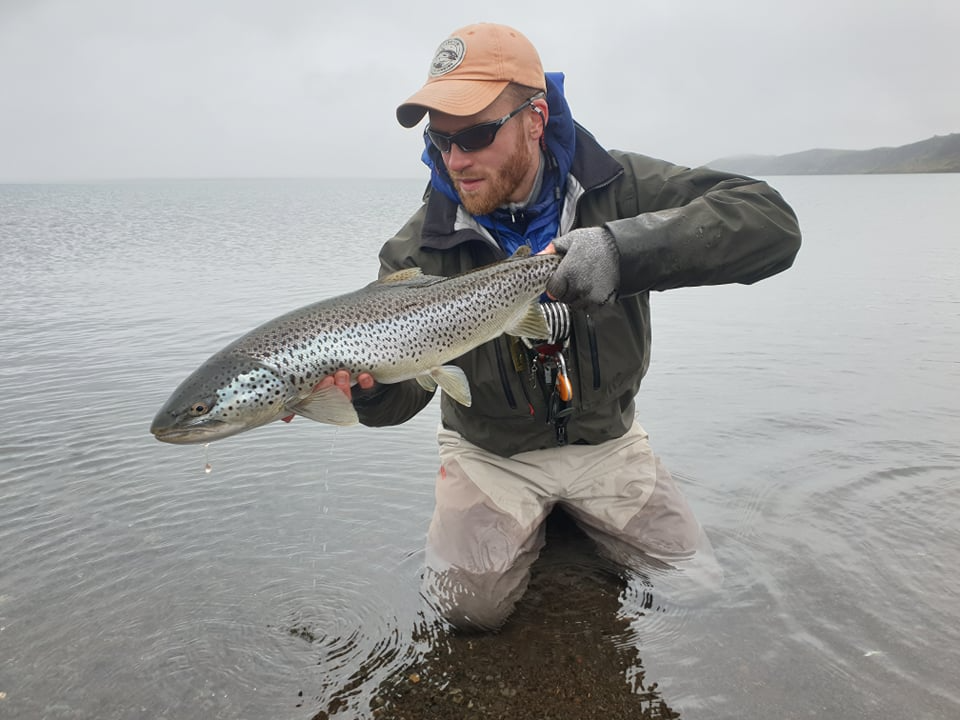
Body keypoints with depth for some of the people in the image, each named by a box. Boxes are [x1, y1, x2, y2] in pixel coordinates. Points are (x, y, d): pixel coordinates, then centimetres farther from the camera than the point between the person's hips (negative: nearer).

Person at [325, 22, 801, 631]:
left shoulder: (620, 188, -15)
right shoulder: (420, 250, -14)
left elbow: (771, 222, -25)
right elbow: (403, 383, -18)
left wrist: (625, 247, -41)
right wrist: (367, 384, -45)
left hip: (606, 439, 2)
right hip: (489, 450, -1)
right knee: (471, 604, -17)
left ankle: (576, 513, 26)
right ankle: (526, 525, 18)